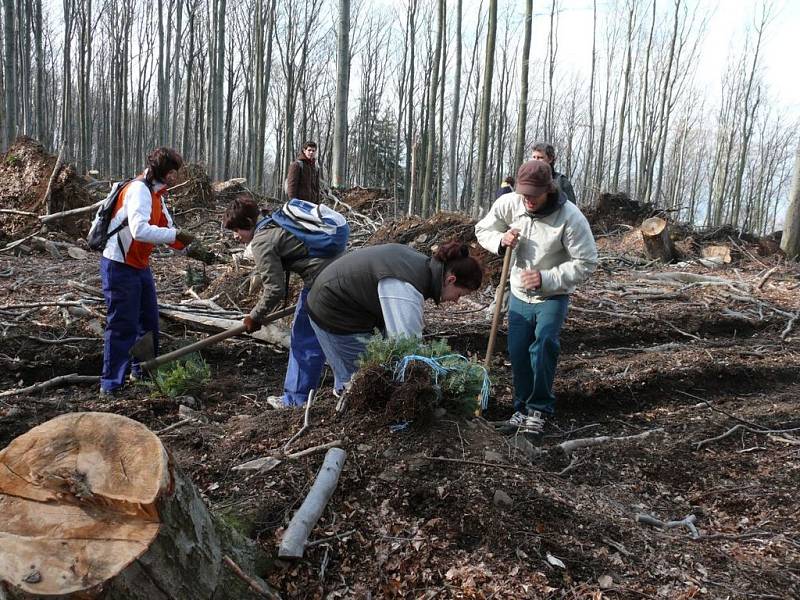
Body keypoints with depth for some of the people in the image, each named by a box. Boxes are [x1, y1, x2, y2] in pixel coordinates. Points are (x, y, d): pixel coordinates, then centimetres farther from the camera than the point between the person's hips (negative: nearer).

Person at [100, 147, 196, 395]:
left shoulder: (156, 194, 11)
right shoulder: (139, 190, -20)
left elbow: (167, 230, 13)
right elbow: (139, 230, -34)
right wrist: (176, 235, -28)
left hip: (140, 266, 10)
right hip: (120, 267, -10)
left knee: (149, 321, 17)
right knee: (123, 326, -5)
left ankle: (142, 370, 34)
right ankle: (111, 384, 6)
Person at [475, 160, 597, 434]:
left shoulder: (570, 217, -23)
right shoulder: (508, 204, -14)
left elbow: (586, 263, -20)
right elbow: (482, 230, 2)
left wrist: (546, 278, -30)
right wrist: (500, 241, -21)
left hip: (553, 297, -3)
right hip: (519, 294, 4)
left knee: (544, 343, -23)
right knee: (518, 352, 4)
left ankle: (539, 407, -6)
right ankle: (523, 406, 23)